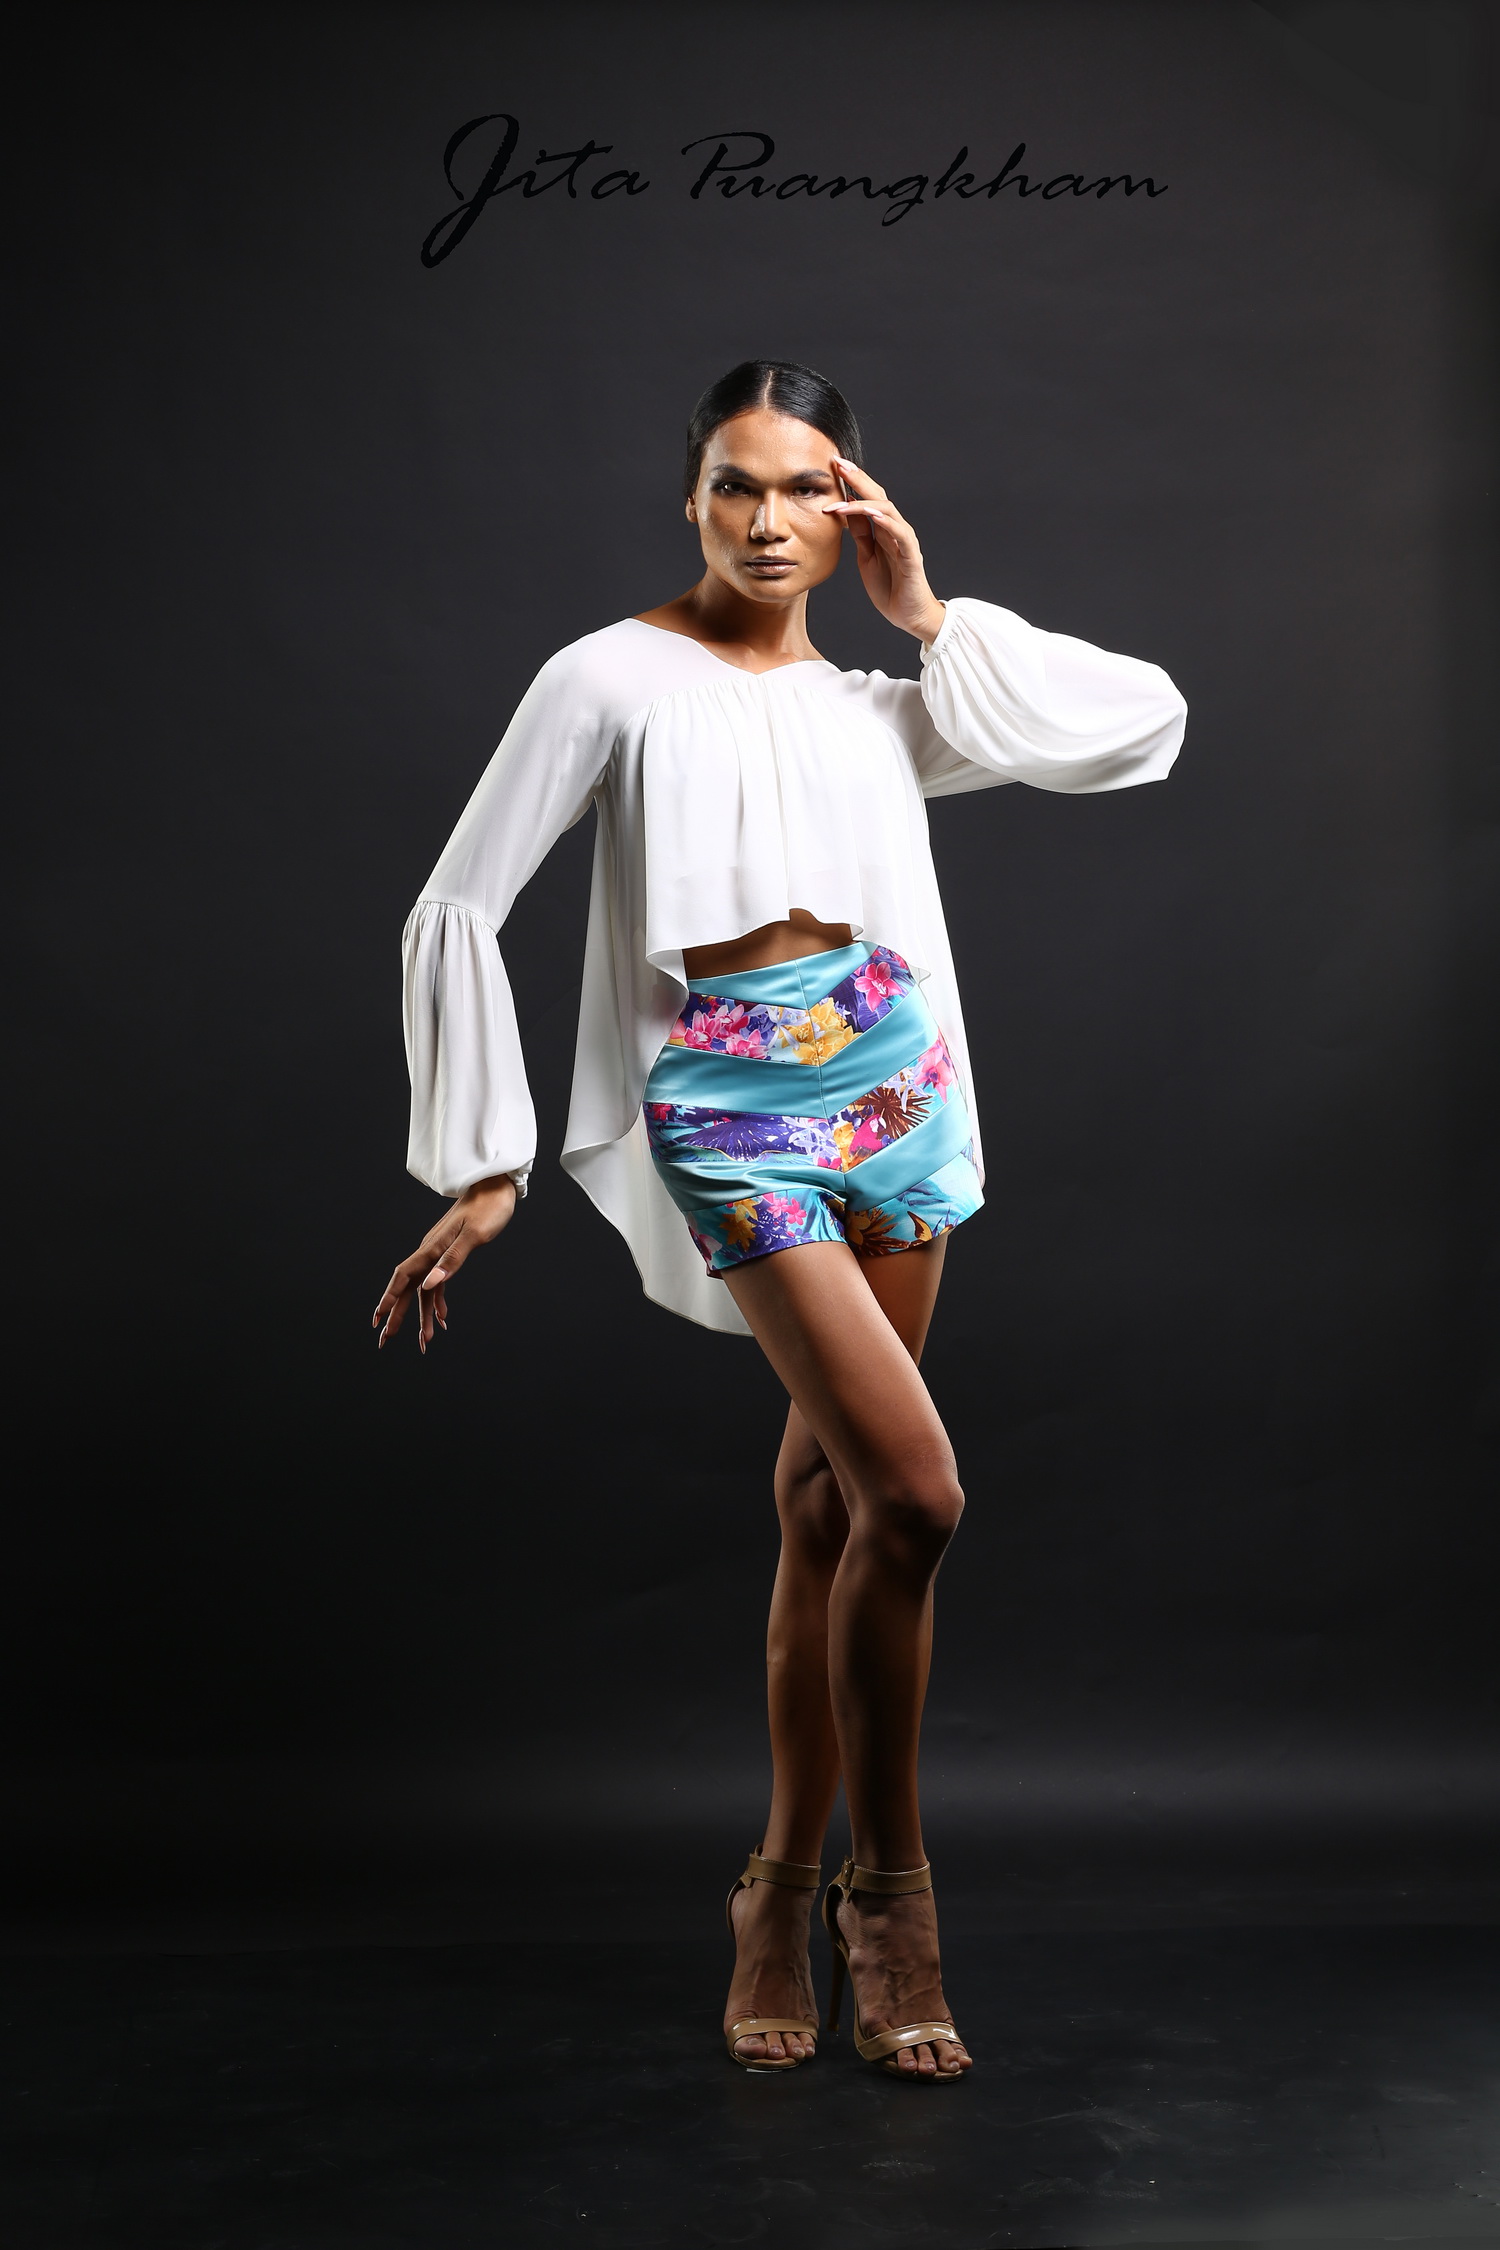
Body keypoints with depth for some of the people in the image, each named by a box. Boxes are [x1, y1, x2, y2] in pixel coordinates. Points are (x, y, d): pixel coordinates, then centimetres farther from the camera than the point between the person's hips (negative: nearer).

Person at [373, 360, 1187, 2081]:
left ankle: (786, 1887, 22)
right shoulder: (616, 677, 1)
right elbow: (455, 914, -1)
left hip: (896, 1086, 5)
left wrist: (931, 615, 7)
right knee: (916, 1491, -16)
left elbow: (1143, 724, 10)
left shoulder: (879, 710, 15)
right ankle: (889, 1889, 4)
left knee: (830, 1499, 8)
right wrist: (477, 1167, -5)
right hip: (732, 1103, -5)